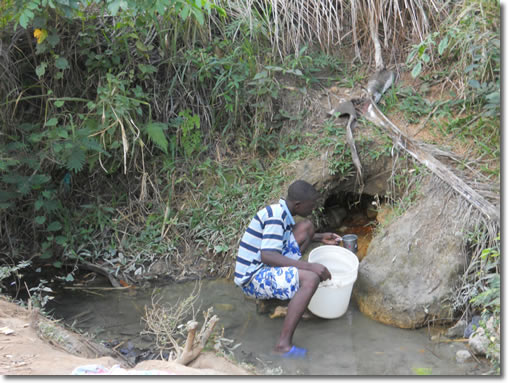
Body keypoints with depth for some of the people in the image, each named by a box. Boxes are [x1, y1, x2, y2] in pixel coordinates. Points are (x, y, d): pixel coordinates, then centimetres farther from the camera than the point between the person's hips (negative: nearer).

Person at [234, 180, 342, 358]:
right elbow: (267, 256, -31)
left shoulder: (282, 211, 6)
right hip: (253, 279, -9)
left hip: (265, 268, 9)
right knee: (311, 278, -32)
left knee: (307, 226, 10)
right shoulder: (276, 216, -22)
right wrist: (309, 266, -34)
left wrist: (320, 237, 18)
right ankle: (284, 344, -30)